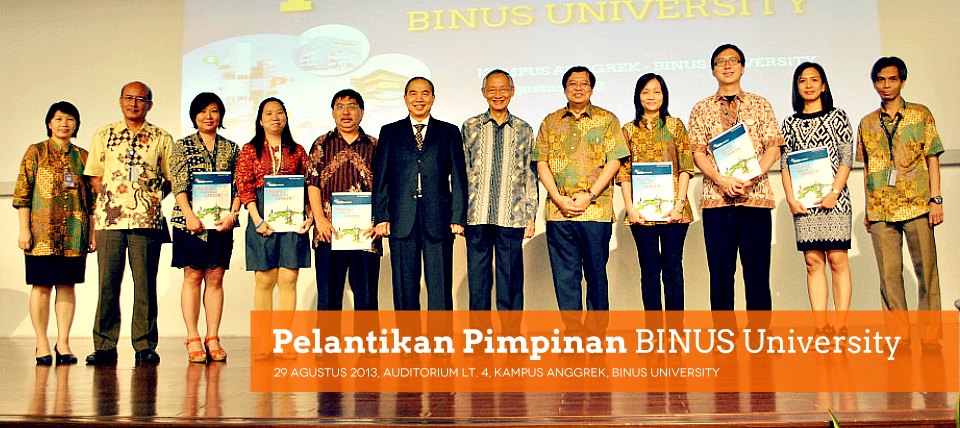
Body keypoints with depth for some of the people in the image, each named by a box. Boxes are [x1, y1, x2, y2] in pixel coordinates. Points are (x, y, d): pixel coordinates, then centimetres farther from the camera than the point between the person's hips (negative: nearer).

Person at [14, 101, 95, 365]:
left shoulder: (83, 156, 12)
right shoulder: (35, 152, 5)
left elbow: (92, 198, 12)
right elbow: (22, 193, 1)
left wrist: (93, 232, 7)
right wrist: (24, 229, -7)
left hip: (74, 232, 2)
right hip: (42, 230, -2)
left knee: (67, 285, 3)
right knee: (42, 286, 0)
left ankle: (63, 343, 9)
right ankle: (42, 346, 7)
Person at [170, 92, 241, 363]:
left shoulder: (231, 148, 13)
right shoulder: (183, 146, 7)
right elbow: (178, 184, -3)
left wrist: (232, 214, -7)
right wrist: (189, 214, -14)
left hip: (221, 221, 2)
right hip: (190, 220, -2)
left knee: (215, 278, 3)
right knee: (192, 277, -1)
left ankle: (213, 338, 7)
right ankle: (193, 339, 3)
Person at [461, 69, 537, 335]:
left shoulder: (523, 130, 11)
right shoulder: (470, 128, 9)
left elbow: (531, 176, 11)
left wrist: (531, 216, 4)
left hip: (511, 217, 0)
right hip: (476, 216, 0)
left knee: (511, 278, 3)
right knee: (478, 277, 5)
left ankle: (512, 335, 14)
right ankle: (480, 332, 16)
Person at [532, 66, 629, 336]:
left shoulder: (607, 120, 8)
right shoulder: (550, 122, 14)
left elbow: (614, 162, 0)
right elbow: (541, 163, 7)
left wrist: (589, 196, -11)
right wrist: (559, 199, -6)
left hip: (596, 210, -2)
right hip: (558, 210, 2)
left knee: (596, 272, 3)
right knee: (564, 273, 3)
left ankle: (598, 329, 14)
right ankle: (572, 328, 11)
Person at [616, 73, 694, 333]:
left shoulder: (675, 126, 9)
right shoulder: (629, 130, 11)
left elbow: (685, 168, 3)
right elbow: (623, 172, 6)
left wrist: (679, 204, -8)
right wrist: (630, 207, -5)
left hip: (672, 209, 0)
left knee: (673, 268, 1)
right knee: (649, 269, 4)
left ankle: (676, 328, 8)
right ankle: (653, 328, 11)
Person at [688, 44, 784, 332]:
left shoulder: (760, 105, 13)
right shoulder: (701, 109, 12)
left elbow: (773, 148, 6)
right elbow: (697, 152, 4)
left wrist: (751, 177, -11)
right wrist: (721, 179, -13)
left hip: (756, 195, 0)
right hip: (716, 197, 0)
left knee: (758, 270, 0)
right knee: (721, 271, 0)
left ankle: (759, 331, 8)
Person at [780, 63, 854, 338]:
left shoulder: (838, 117, 7)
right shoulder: (791, 123, 14)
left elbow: (846, 159, 1)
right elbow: (785, 163, 8)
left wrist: (834, 192, -11)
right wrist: (791, 198, -4)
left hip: (834, 198, -2)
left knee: (837, 259, -4)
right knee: (813, 261, 0)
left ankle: (841, 326, 1)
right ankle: (821, 328, 3)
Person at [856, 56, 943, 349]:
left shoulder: (921, 114, 7)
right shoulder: (867, 123, 13)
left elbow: (932, 158, 5)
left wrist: (936, 199, -3)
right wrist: (867, 209, 12)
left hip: (917, 205, -2)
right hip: (880, 210, 2)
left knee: (926, 270, -1)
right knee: (889, 273, 2)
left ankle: (931, 337, 7)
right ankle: (898, 336, 10)